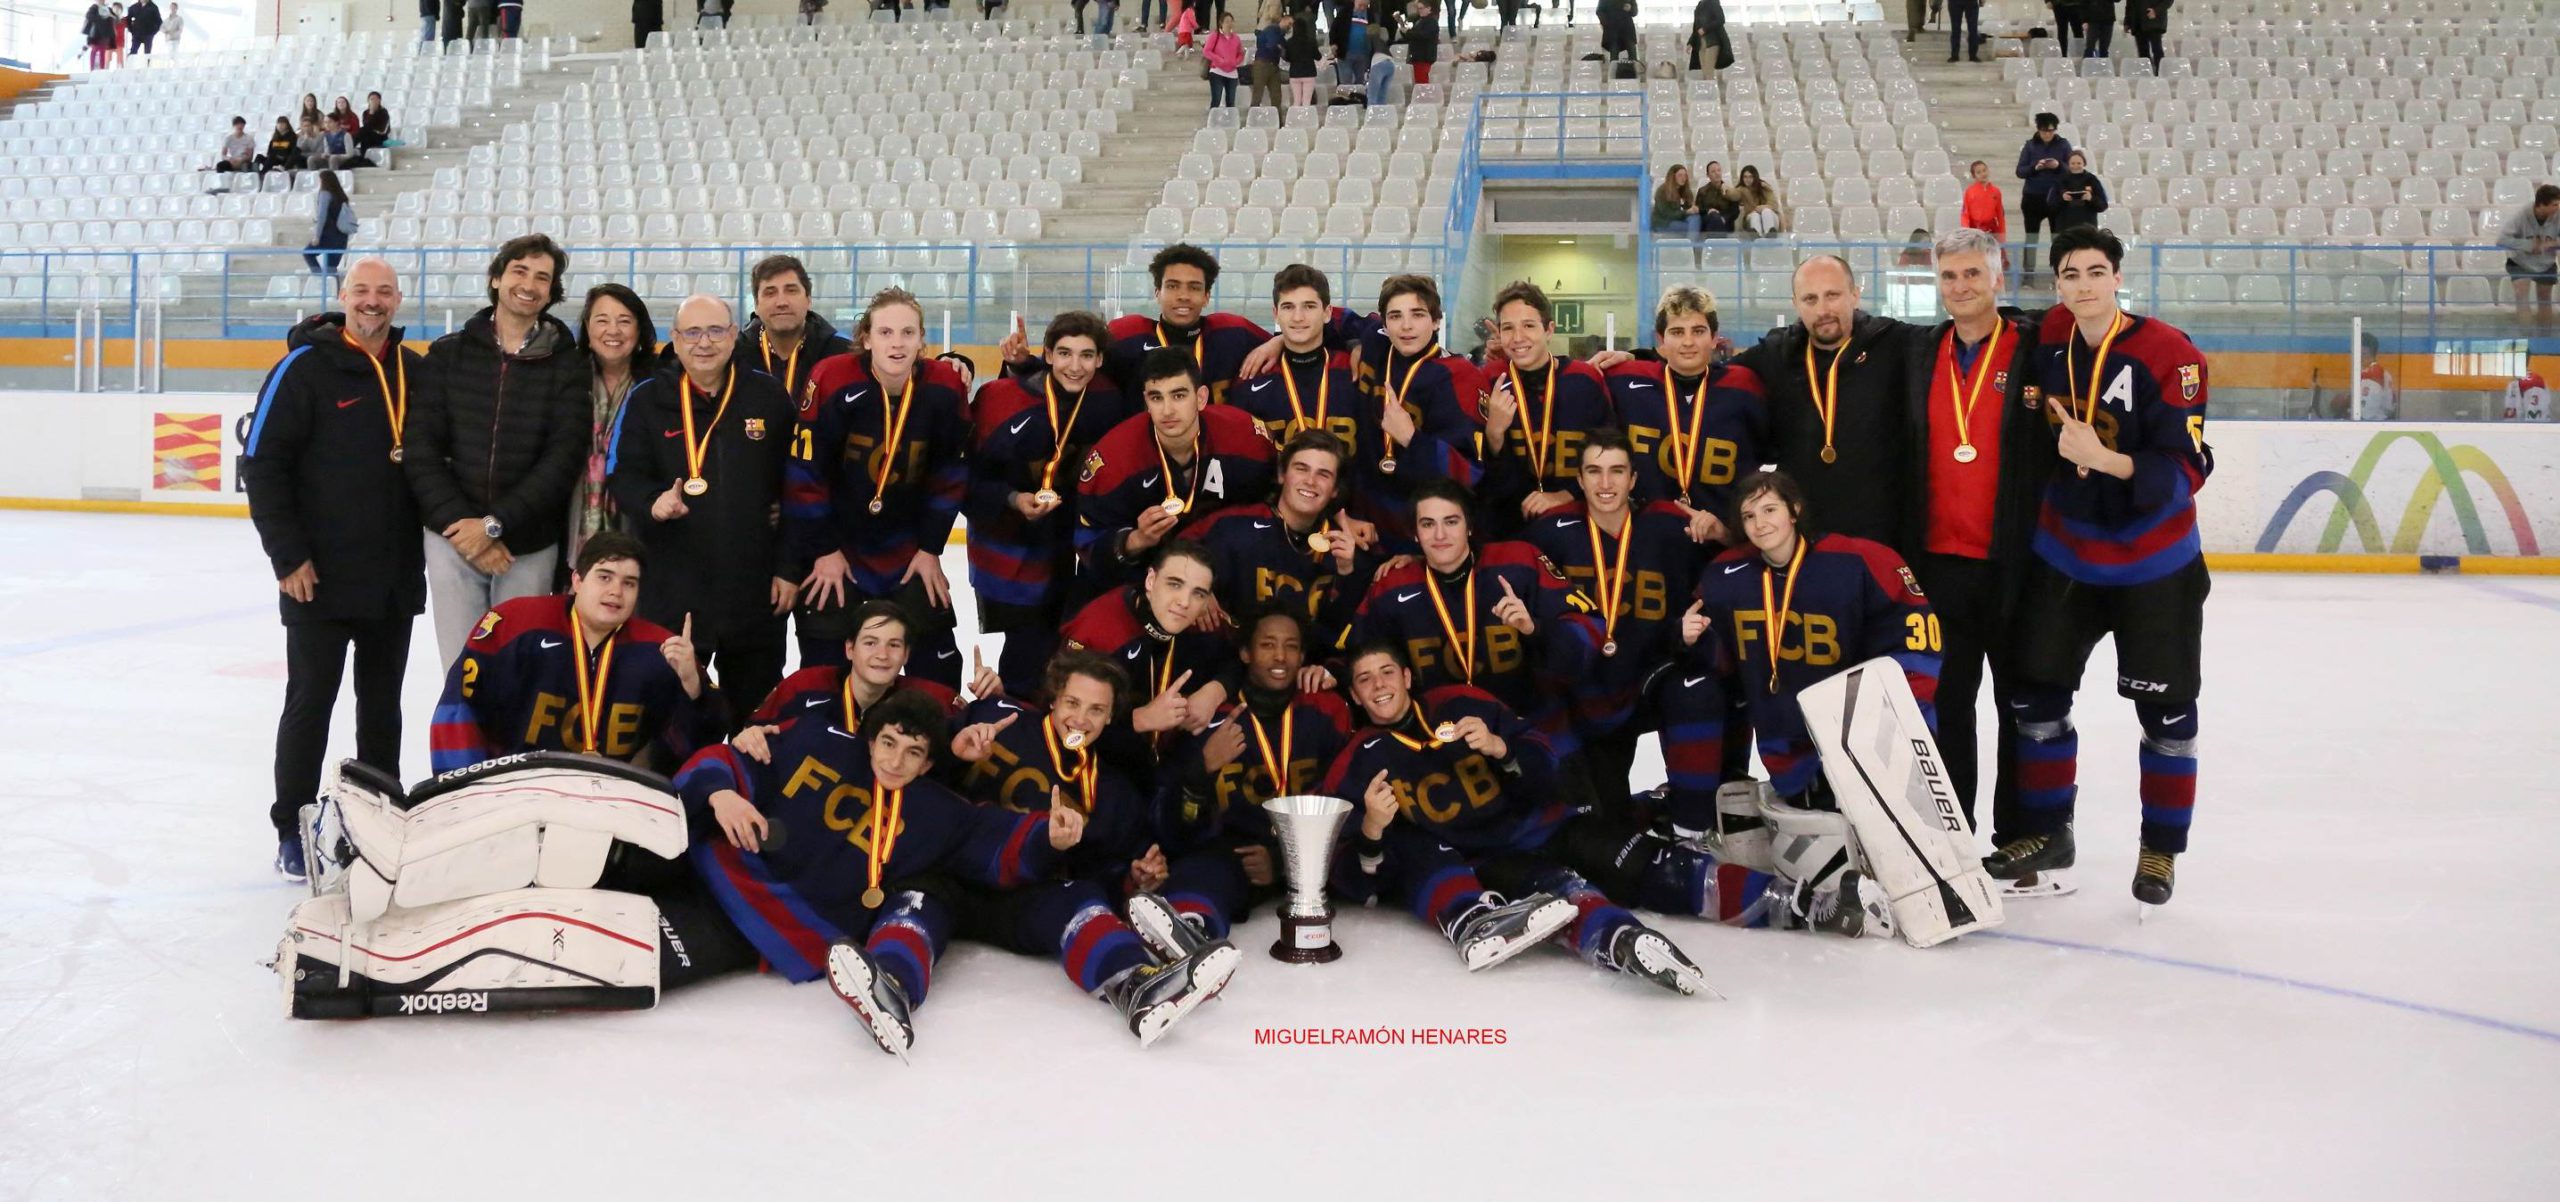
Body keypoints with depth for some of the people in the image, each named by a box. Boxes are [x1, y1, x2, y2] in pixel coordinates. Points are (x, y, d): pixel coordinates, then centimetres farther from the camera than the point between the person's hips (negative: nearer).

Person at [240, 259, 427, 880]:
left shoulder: (416, 372, 8)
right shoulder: (305, 368, -7)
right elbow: (261, 463, -10)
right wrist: (288, 556, -13)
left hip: (395, 579, 5)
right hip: (319, 579, -5)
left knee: (383, 706, 13)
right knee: (310, 702, 2)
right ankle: (293, 832, 12)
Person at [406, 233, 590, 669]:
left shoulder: (568, 367, 0)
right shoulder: (448, 355, 5)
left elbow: (562, 461, -8)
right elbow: (422, 451, 0)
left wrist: (494, 525, -14)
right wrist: (460, 522, -10)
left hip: (529, 548, -1)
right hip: (452, 538, 1)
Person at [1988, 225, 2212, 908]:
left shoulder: (2169, 356, -19)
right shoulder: (2046, 343, -4)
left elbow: (2187, 470, -24)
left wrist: (2105, 460, -34)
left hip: (2155, 563, -4)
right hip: (2064, 555, 4)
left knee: (2166, 711, 5)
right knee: (2037, 696, 7)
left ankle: (2161, 848, 21)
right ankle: (2046, 831, 24)